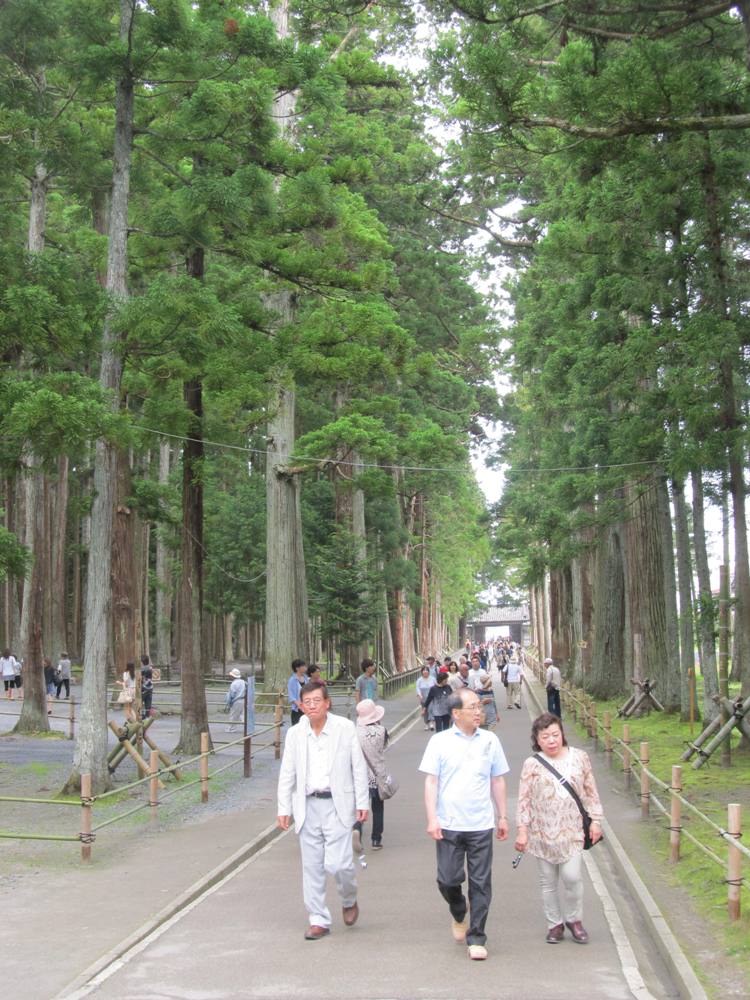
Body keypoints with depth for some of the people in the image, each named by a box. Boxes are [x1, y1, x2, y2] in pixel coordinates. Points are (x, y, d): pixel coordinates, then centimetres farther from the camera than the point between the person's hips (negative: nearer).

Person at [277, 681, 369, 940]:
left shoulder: (345, 728, -4)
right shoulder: (295, 734, 4)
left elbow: (359, 767, 0)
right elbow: (287, 774, 9)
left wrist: (362, 803, -2)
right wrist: (283, 809, 6)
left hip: (337, 804, -3)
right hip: (308, 806, 3)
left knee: (337, 863, -10)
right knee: (311, 867, 6)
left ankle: (349, 901, 21)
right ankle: (318, 921, 18)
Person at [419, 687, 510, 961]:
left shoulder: (490, 741, 5)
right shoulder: (440, 741, -1)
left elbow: (498, 781, 13)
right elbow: (430, 781, -1)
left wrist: (502, 816, 12)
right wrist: (432, 819, -8)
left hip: (481, 825, 1)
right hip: (448, 825, -1)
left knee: (480, 883, 2)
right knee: (448, 879, 2)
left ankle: (476, 938, 13)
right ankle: (459, 915, 33)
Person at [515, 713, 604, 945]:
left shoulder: (579, 757, 1)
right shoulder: (532, 764, -4)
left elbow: (591, 792, 8)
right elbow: (524, 800, -2)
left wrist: (595, 821, 4)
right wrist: (522, 830, -5)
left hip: (571, 831, 0)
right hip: (543, 832, 0)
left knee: (572, 877, -7)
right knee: (548, 881, 9)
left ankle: (573, 919, 17)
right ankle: (555, 923, 25)